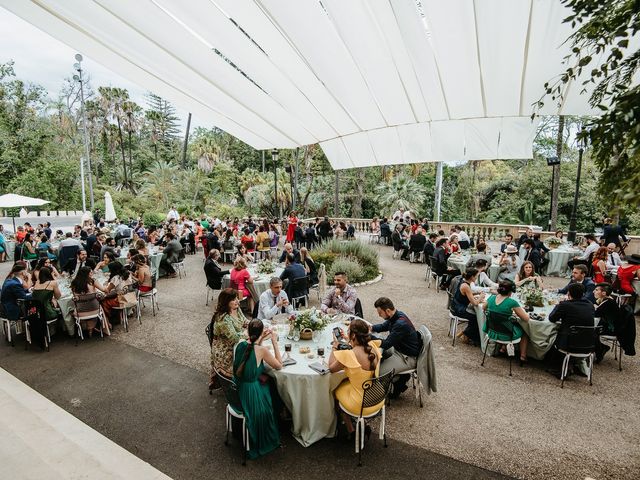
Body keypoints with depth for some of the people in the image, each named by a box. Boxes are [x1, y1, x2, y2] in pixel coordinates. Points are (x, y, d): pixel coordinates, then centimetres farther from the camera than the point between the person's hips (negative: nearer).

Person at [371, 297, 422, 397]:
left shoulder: (401, 324, -32)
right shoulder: (396, 316, -3)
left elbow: (385, 344, -29)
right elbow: (383, 326, 16)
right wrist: (371, 328, -1)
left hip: (408, 357, -10)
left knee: (378, 373, -17)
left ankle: (401, 379, 7)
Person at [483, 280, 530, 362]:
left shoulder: (491, 298, -7)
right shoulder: (512, 303, -21)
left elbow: (484, 308, 14)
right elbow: (526, 319, -12)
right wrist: (522, 311, 7)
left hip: (491, 333, 4)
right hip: (505, 335, -4)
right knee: (524, 330, 26)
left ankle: (503, 348, 36)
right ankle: (523, 356, 32)